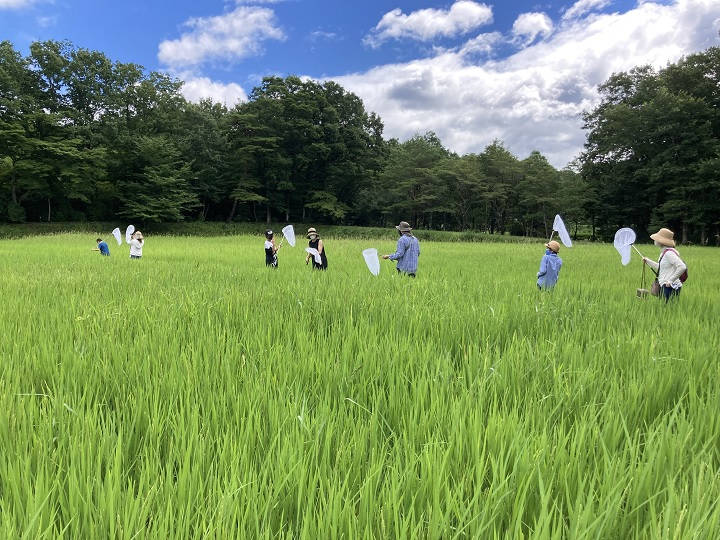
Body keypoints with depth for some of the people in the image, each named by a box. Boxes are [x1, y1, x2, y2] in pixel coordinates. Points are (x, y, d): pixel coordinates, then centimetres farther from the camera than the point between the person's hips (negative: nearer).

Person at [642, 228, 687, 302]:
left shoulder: (669, 253, -16)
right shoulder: (664, 252, 13)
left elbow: (682, 267, -24)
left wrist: (671, 280, -20)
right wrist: (647, 261, 25)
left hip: (670, 288, -9)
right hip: (664, 286, 9)